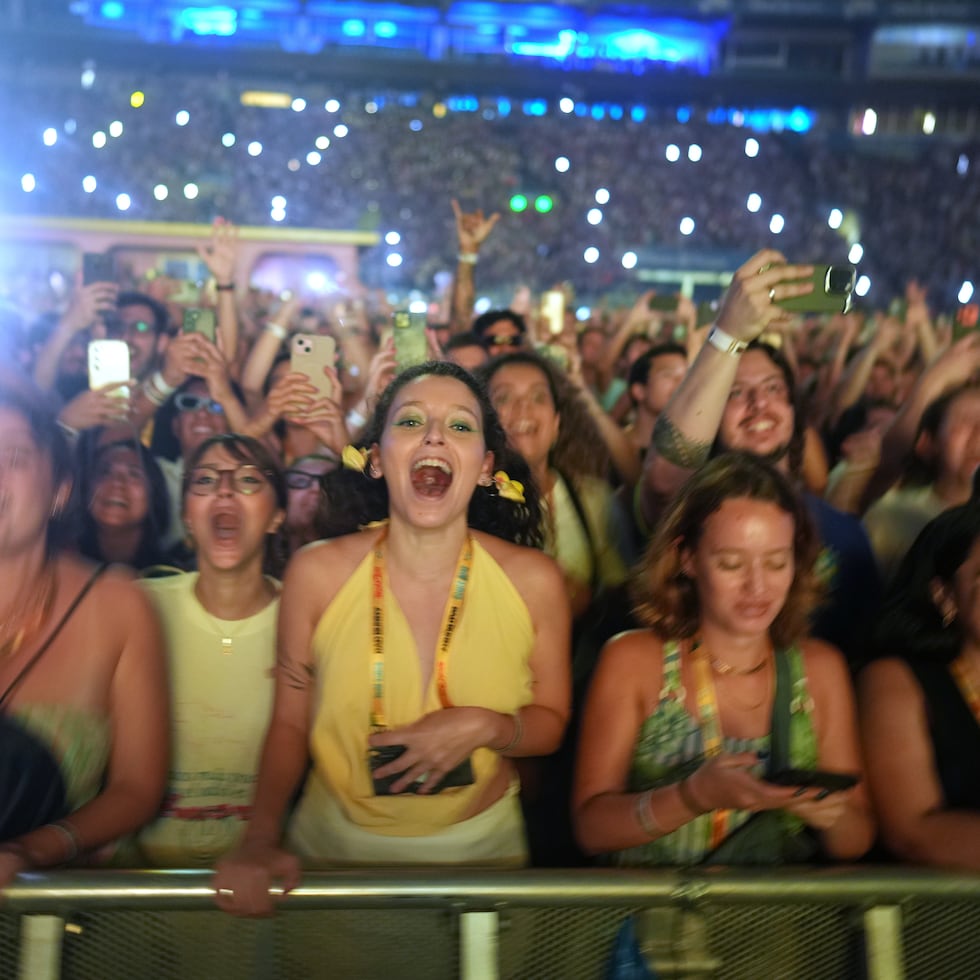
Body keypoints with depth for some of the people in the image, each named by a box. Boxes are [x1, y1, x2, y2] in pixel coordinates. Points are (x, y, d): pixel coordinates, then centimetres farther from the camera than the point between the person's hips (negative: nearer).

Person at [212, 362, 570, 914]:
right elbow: (290, 724, -3)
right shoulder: (317, 574, -12)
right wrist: (261, 839, -16)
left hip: (479, 848, 1)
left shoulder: (533, 580, -11)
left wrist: (485, 727, -19)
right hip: (335, 846, 0)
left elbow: (550, 722, 0)